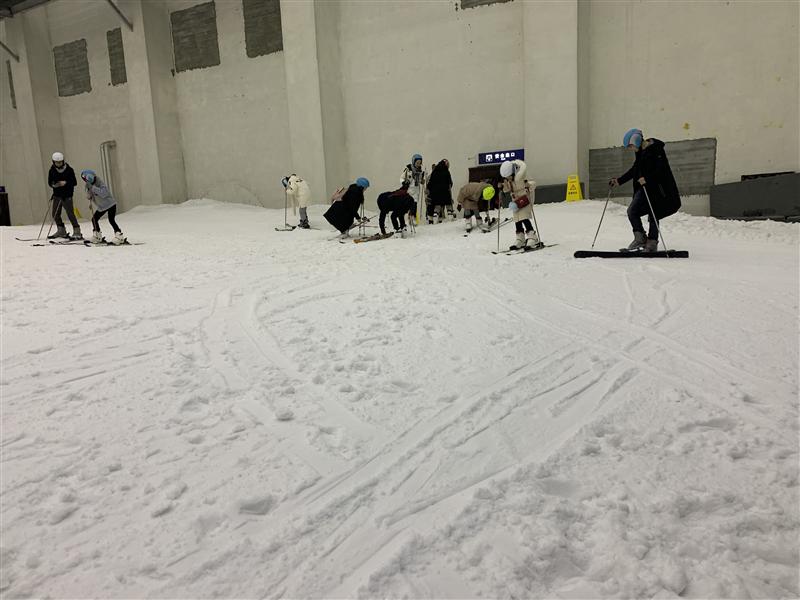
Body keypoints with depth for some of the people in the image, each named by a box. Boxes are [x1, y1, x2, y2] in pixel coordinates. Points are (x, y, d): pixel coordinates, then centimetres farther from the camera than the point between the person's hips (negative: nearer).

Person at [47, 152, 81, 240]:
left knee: (70, 214, -11)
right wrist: (54, 184, -15)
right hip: (57, 195, 5)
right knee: (55, 214, 8)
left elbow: (74, 182, -6)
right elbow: (49, 182, 7)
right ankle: (61, 231, 23)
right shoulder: (52, 171, 3)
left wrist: (65, 183, -22)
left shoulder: (69, 170, -7)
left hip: (67, 196, -5)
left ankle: (77, 232, -6)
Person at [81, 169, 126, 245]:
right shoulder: (89, 185, 1)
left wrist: (92, 187, -37)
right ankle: (97, 236, 20)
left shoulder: (100, 183, -21)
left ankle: (119, 236, -17)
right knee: (94, 219, 7)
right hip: (101, 207, 8)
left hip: (110, 204, -8)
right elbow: (88, 197, 2)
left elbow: (103, 193, -37)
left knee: (111, 220, -19)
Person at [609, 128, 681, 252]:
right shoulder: (641, 151, 12)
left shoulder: (656, 149, -13)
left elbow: (661, 170, -20)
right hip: (643, 187, 8)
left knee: (653, 215, -3)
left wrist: (647, 179, -32)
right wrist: (619, 181, 16)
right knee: (632, 211, -1)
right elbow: (634, 170, 20)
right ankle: (640, 238, 5)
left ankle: (652, 243, 4)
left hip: (656, 188, -8)